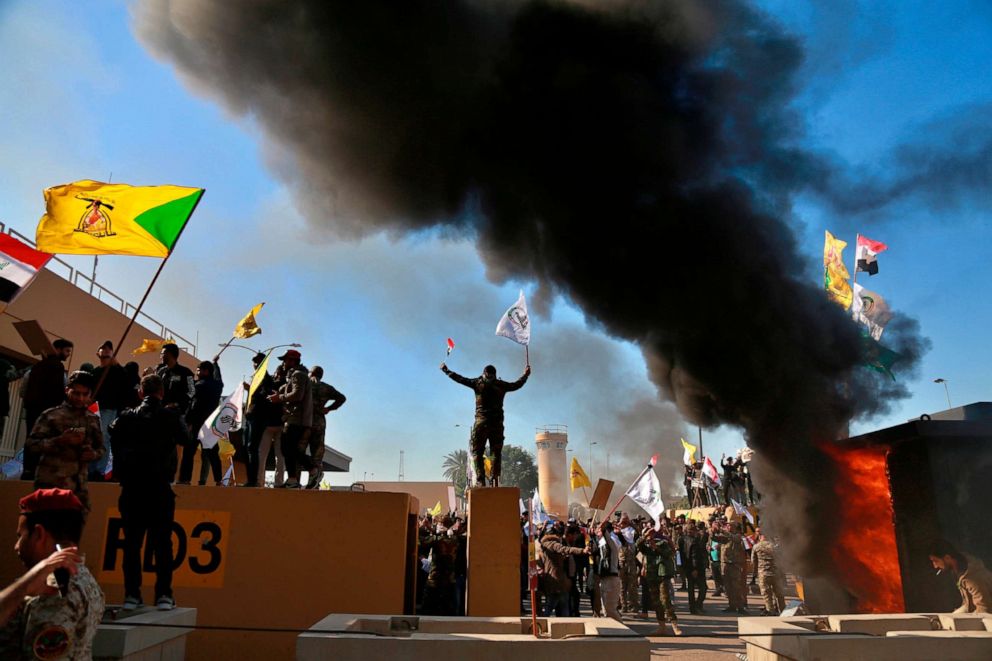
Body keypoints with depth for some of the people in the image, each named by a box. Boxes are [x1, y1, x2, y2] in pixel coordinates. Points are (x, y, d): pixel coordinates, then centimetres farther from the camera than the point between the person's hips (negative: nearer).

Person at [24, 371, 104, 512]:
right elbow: (30, 445, -6)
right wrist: (60, 441, -19)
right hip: (50, 486, -4)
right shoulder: (51, 415, -1)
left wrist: (93, 454, -4)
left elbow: (100, 447, 19)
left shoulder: (93, 419, 10)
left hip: (78, 488, 4)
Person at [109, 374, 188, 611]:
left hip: (131, 489, 2)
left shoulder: (127, 417, 5)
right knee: (162, 542, 2)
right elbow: (185, 439, 12)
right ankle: (163, 595, 0)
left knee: (132, 542, 9)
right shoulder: (170, 416, -1)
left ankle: (132, 594, 9)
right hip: (159, 488, -2)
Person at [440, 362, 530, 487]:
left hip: (481, 422, -2)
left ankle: (481, 481, -10)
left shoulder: (478, 383, 4)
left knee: (477, 453, 2)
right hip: (497, 423, 2)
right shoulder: (501, 385, 9)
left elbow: (460, 379, 11)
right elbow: (517, 385, 24)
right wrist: (525, 374, 42)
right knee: (496, 453, 7)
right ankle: (495, 481, 0)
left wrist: (446, 370, 25)